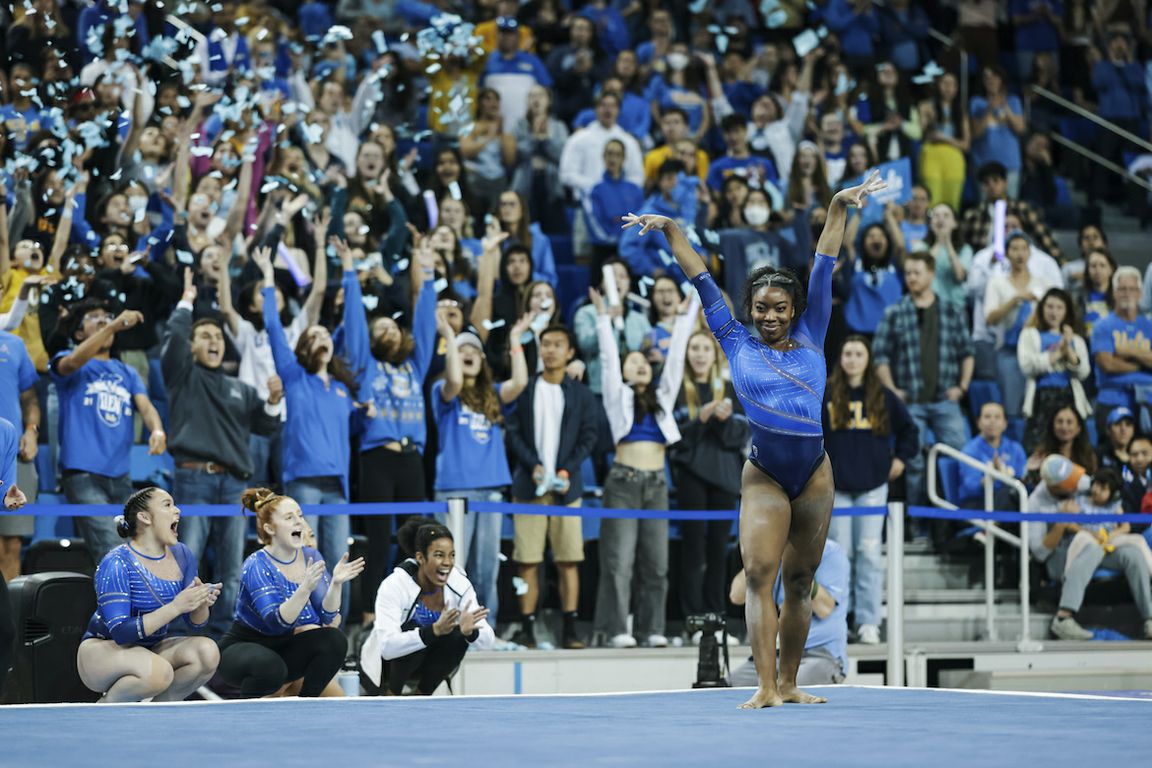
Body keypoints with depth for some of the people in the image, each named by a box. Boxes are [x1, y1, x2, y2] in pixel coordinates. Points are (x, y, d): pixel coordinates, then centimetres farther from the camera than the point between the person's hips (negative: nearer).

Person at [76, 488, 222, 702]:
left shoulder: (181, 555, 2)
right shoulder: (116, 564, -19)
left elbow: (195, 622, 6)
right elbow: (120, 631, -27)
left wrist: (202, 603, -18)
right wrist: (176, 607, -32)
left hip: (150, 650, 7)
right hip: (102, 650, -7)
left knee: (207, 652, -20)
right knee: (158, 671, -36)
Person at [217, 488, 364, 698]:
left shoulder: (311, 557, -1)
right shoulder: (256, 566, -19)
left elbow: (327, 616, -7)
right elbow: (276, 622, -31)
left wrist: (336, 583, -25)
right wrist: (305, 588, -45)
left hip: (282, 649, 6)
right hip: (241, 649, -6)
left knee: (334, 641, -19)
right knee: (271, 666, -38)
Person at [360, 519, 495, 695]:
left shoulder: (459, 583, -17)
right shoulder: (394, 586, -29)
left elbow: (487, 640, -19)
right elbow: (387, 646, -39)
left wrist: (470, 631, -42)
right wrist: (433, 631, -51)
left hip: (425, 660, 4)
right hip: (386, 662, -4)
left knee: (458, 635, -24)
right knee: (415, 629, -32)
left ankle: (422, 695, -3)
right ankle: (392, 694, -9)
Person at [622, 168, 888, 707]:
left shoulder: (810, 338, 9)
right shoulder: (738, 345, 7)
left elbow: (823, 268, 7)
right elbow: (701, 280, 8)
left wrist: (838, 207, 4)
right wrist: (670, 230, 8)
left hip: (814, 473, 2)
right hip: (764, 475, -2)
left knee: (800, 582, 5)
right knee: (759, 574, -14)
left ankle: (789, 685, 11)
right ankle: (765, 687, -18)